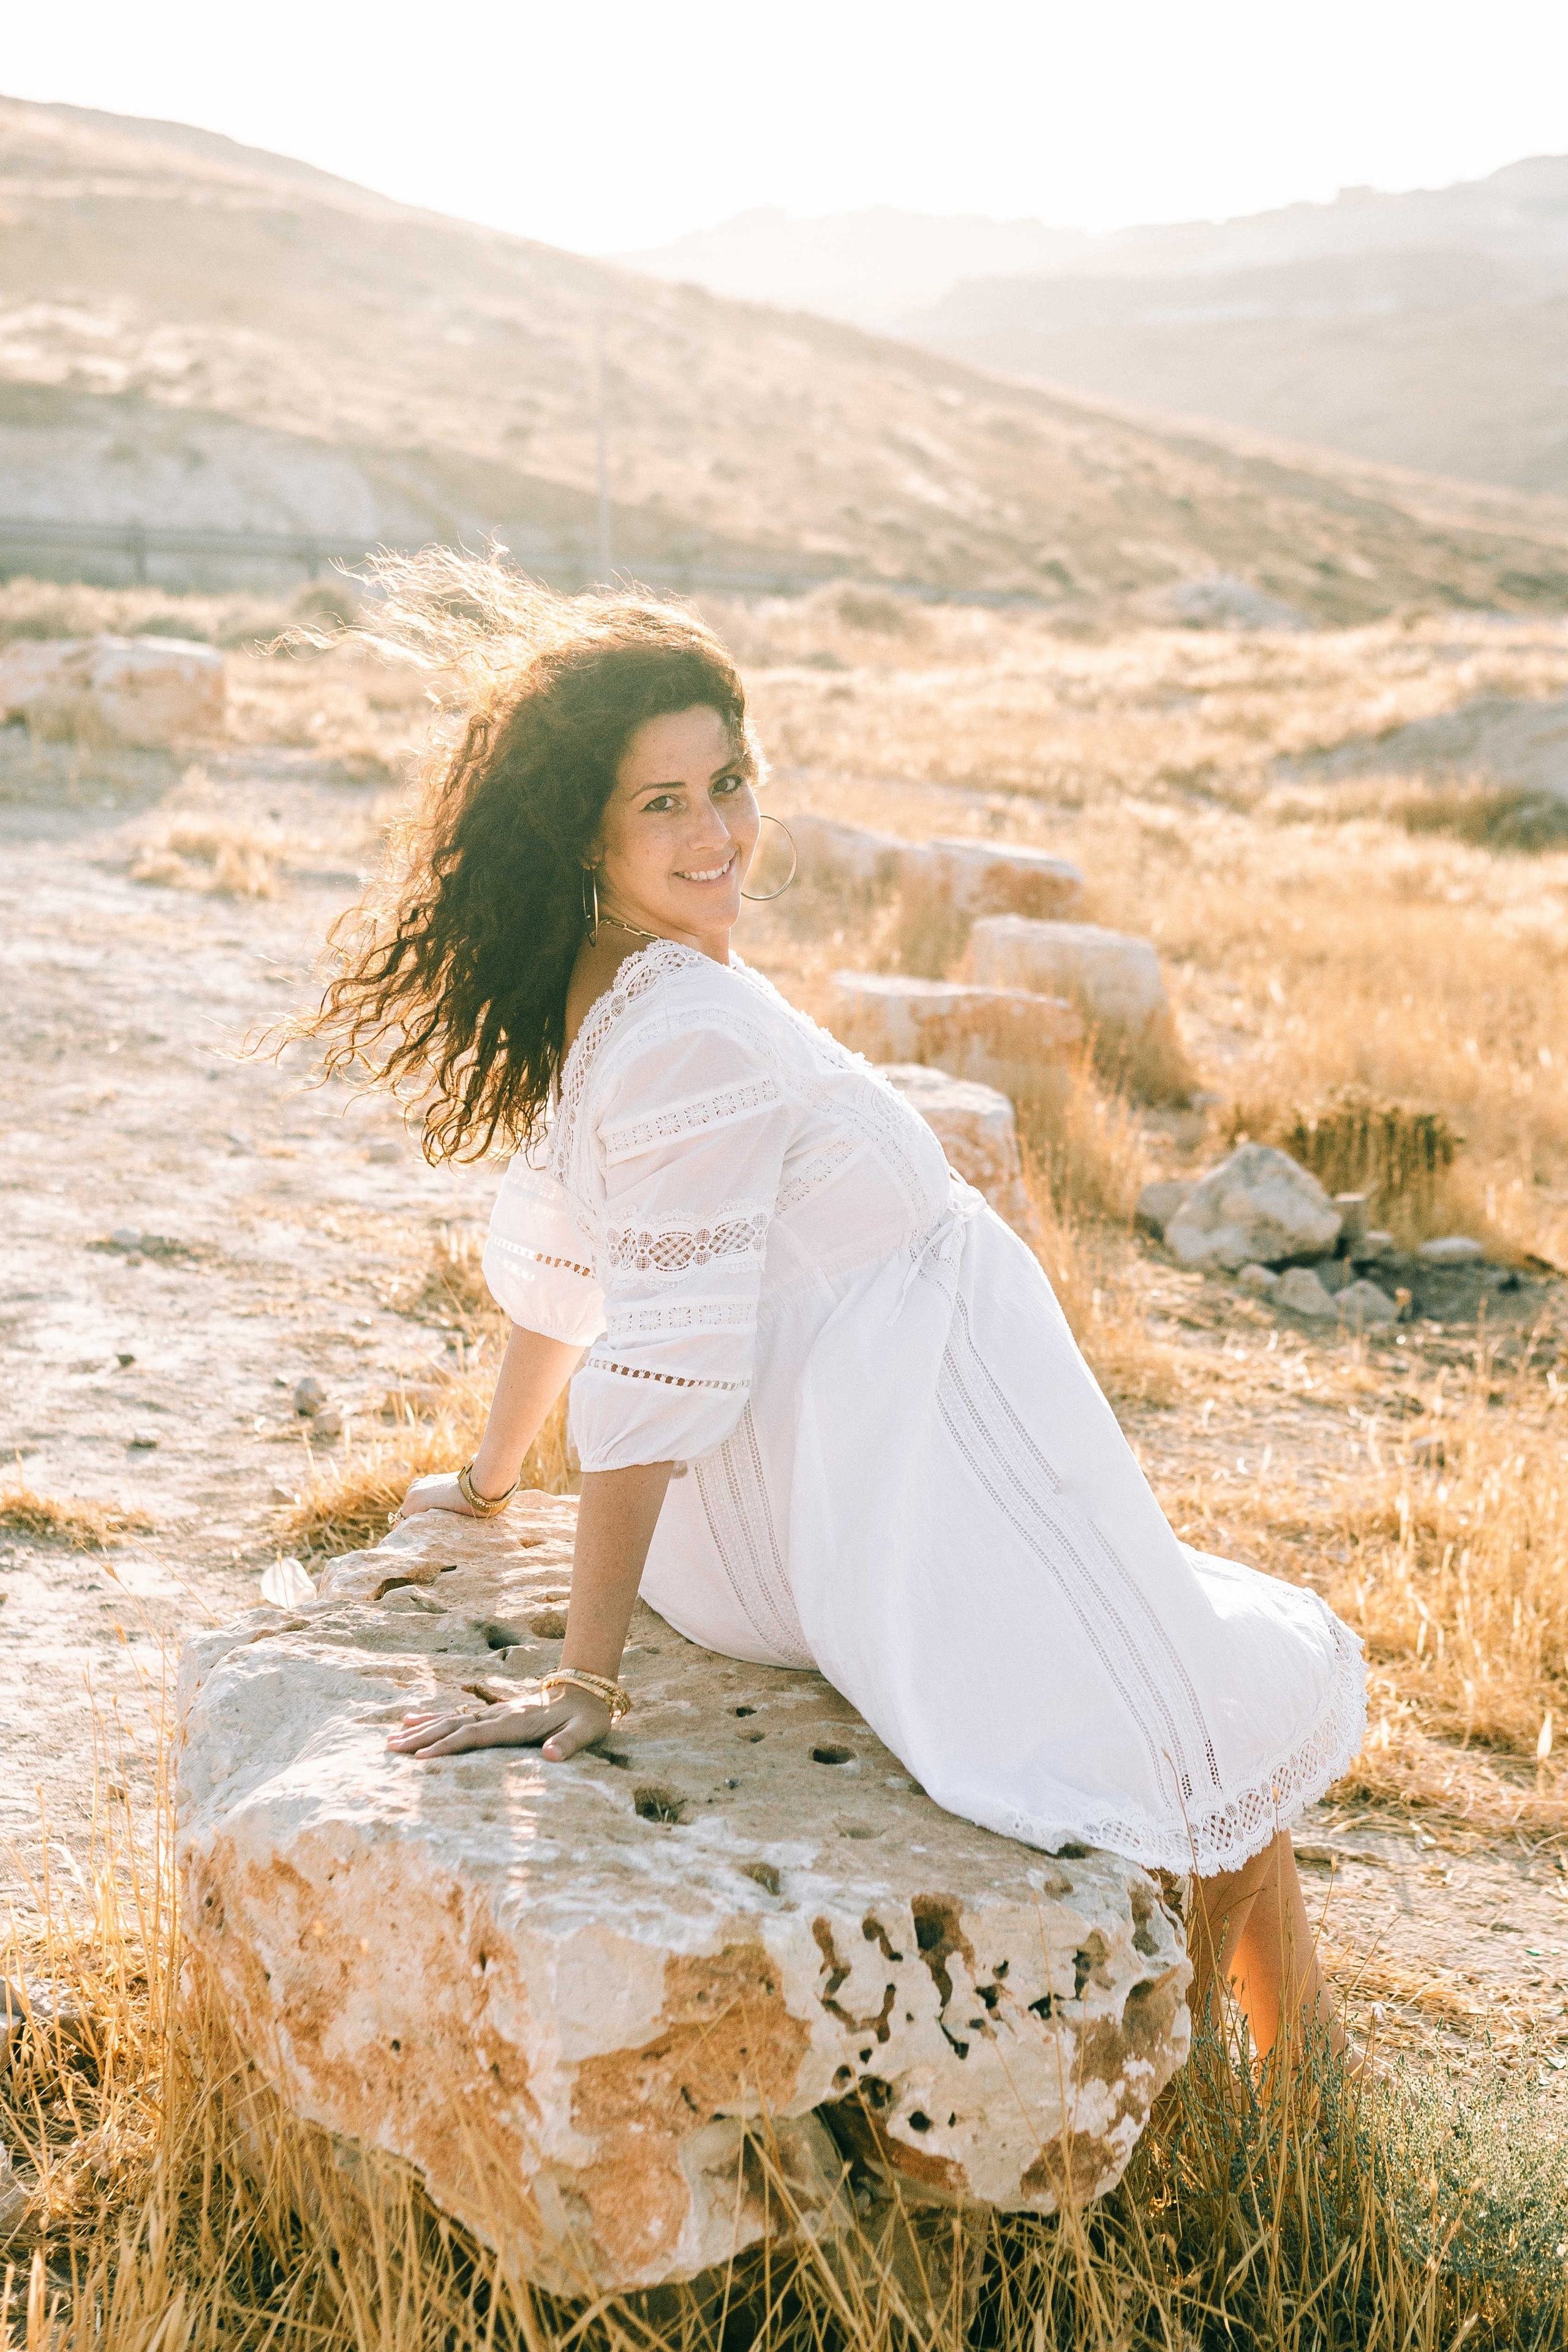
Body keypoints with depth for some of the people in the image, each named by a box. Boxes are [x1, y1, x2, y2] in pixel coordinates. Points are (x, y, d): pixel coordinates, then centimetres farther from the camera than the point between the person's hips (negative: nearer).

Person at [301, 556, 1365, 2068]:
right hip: (901, 1476, -11)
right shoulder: (696, 1036, -26)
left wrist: (490, 1477, 26)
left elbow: (558, 1255, 14)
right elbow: (652, 1377, -26)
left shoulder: (584, 994, 2)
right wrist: (585, 1683, -22)